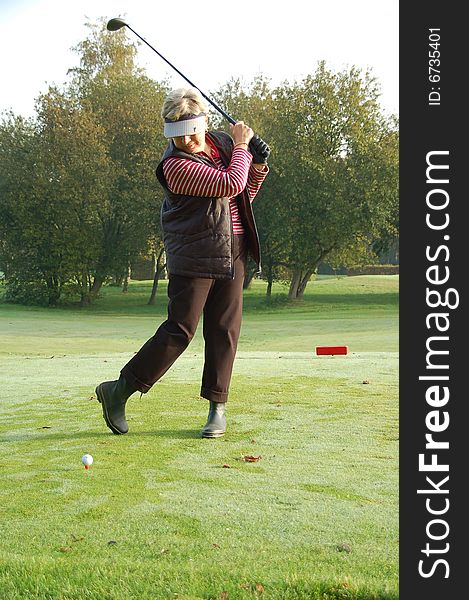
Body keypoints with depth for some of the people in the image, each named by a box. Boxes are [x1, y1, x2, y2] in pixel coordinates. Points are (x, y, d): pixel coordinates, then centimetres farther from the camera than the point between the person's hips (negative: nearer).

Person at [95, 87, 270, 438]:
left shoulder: (222, 143, 9)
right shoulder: (175, 165, -15)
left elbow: (245, 195, 20)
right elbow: (231, 184, -22)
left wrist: (258, 165, 3)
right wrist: (241, 147, -8)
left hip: (232, 254, 6)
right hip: (193, 257, -6)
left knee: (224, 330, 4)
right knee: (180, 329, -9)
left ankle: (217, 406, 11)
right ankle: (119, 390, 3)